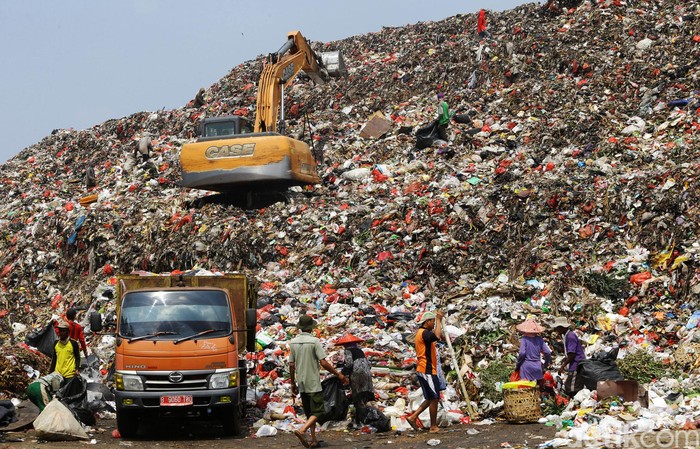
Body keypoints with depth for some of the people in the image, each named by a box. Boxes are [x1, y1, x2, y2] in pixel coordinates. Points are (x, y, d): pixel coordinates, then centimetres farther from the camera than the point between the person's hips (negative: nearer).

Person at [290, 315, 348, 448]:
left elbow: (291, 365, 6)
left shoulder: (293, 342, 4)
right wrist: (338, 374, -6)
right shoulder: (314, 341, -12)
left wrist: (293, 384, 16)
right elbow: (323, 363, -15)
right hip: (313, 383, -6)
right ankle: (302, 430, -25)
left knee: (309, 412, 14)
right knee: (318, 412, -4)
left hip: (301, 383, 6)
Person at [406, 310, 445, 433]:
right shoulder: (424, 333, -15)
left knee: (431, 398, 15)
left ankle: (413, 417, 12)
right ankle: (433, 427, 3)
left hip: (425, 370, 11)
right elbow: (437, 336, -34)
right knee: (434, 398, -3)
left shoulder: (422, 332, 18)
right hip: (427, 371, -11)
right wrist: (439, 320, -25)